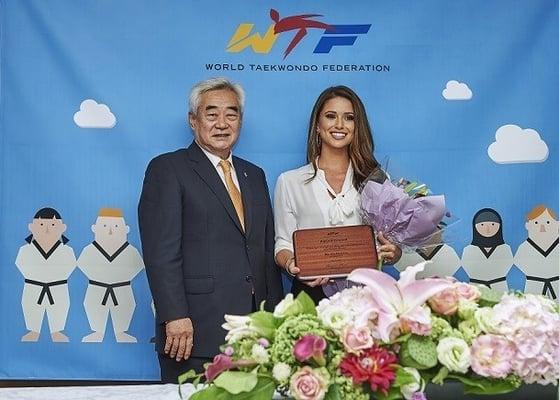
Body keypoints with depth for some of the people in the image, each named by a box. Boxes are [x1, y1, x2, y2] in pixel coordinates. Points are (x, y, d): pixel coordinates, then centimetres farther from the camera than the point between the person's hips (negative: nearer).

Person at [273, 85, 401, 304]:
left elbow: (392, 241, 15)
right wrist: (291, 264, -12)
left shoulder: (375, 178, 13)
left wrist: (392, 253, -8)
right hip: (312, 291, 0)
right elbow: (283, 243, 10)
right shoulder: (290, 181, 10)